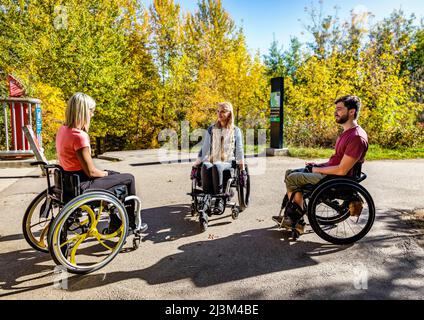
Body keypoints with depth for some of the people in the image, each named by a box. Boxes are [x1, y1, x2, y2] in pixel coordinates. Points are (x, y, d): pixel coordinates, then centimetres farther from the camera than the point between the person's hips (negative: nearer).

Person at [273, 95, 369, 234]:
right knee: (290, 172, 7)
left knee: (291, 178, -12)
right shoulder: (347, 132, 11)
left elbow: (341, 170, -25)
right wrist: (317, 165, 6)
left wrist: (317, 169, -13)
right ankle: (293, 217, 6)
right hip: (329, 171, 10)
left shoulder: (356, 137, -22)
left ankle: (296, 218, 8)